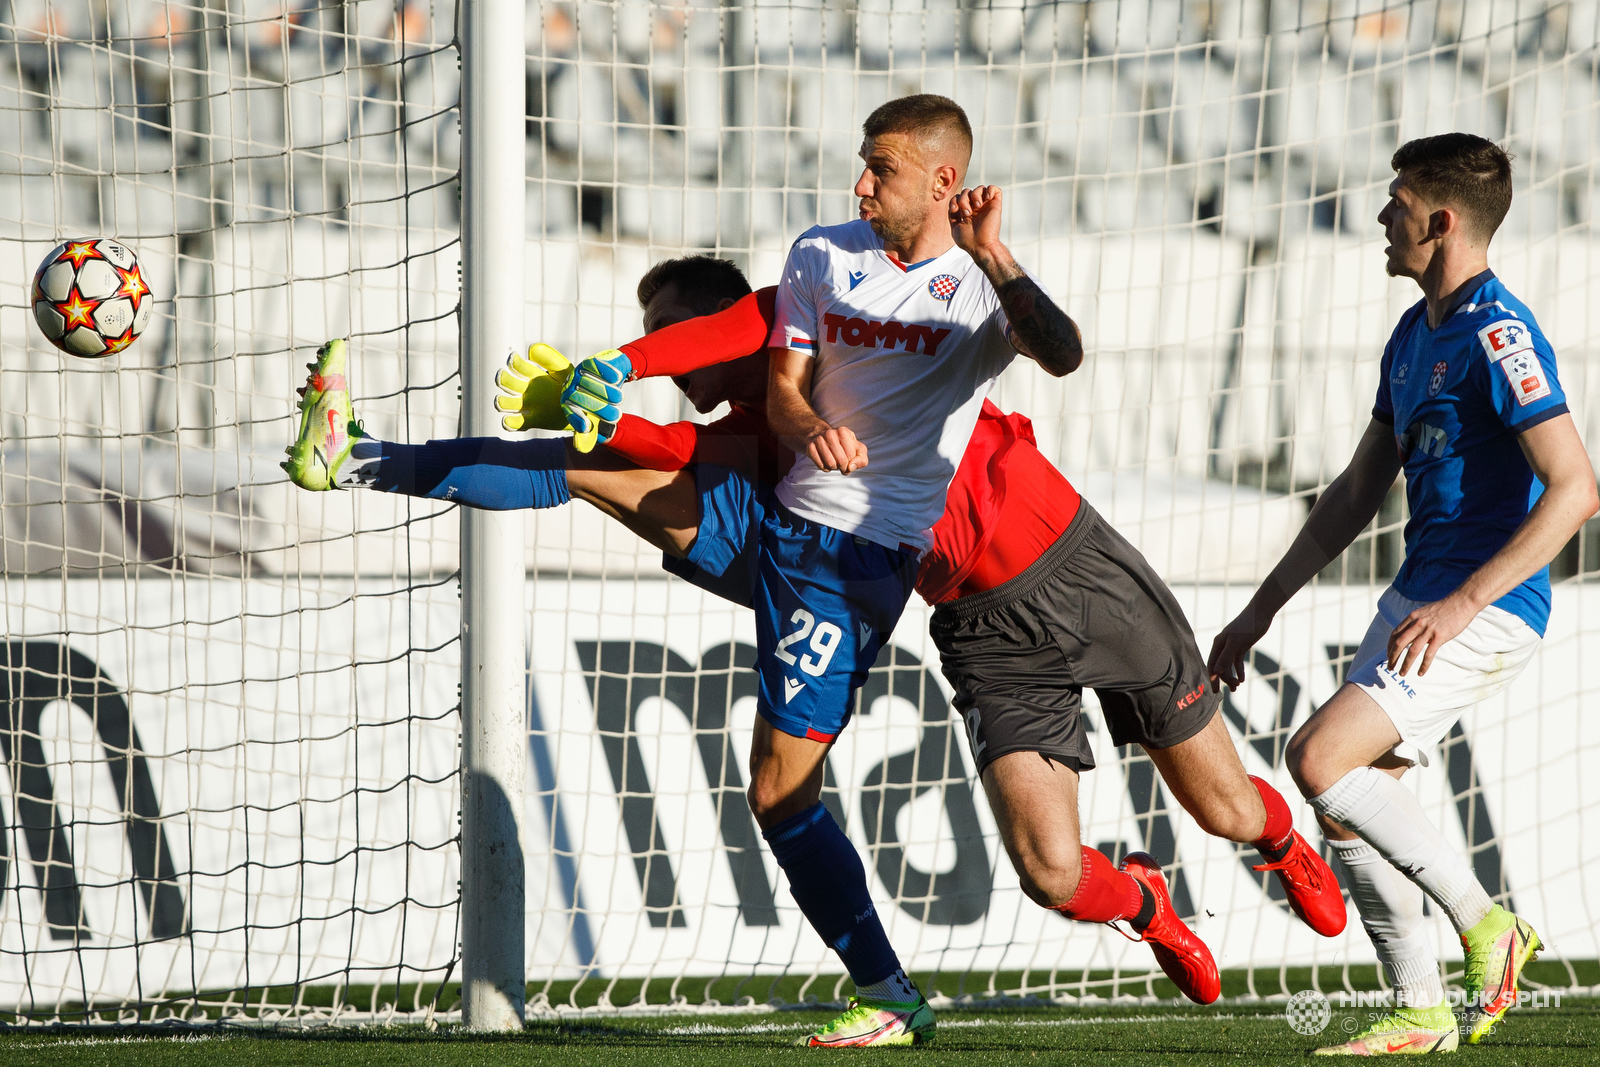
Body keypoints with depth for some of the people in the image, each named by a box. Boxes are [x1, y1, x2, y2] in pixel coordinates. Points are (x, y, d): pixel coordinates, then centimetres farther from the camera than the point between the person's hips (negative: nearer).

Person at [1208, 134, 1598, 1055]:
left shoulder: (1497, 337, -16)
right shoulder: (1415, 334, 14)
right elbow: (1358, 495, 22)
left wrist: (1461, 605, -26)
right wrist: (1261, 612, 21)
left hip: (1487, 611, -9)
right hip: (1419, 598, 9)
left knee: (1322, 757, -19)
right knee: (1351, 801, 6)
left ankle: (1486, 926, -7)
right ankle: (1421, 1013, 12)